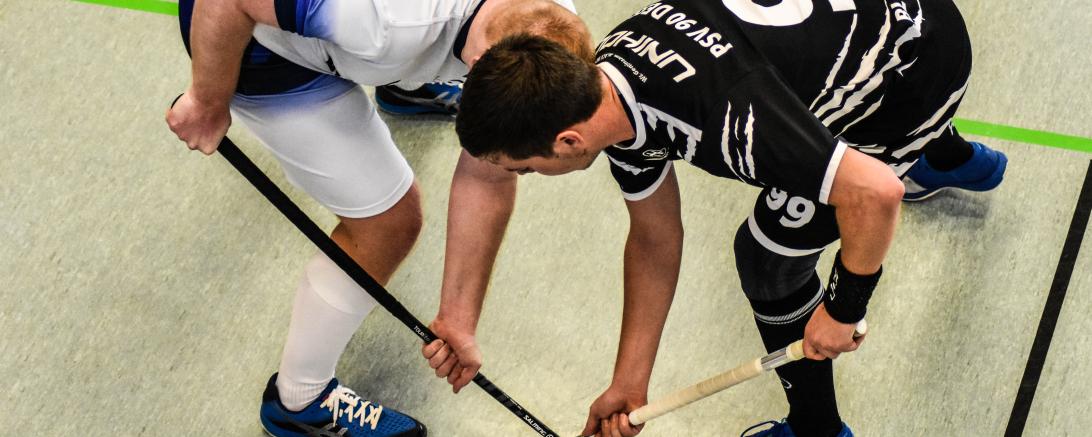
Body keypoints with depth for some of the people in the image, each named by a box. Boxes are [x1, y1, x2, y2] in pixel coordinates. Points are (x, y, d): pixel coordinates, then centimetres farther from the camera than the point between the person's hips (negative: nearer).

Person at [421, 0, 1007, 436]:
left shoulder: (718, 123, -41)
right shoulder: (603, 90, -12)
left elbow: (875, 192, -36)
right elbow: (654, 240, 0)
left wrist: (842, 310, -19)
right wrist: (629, 383, 4)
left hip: (926, 60, -8)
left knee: (769, 253, -5)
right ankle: (951, 157, 69)